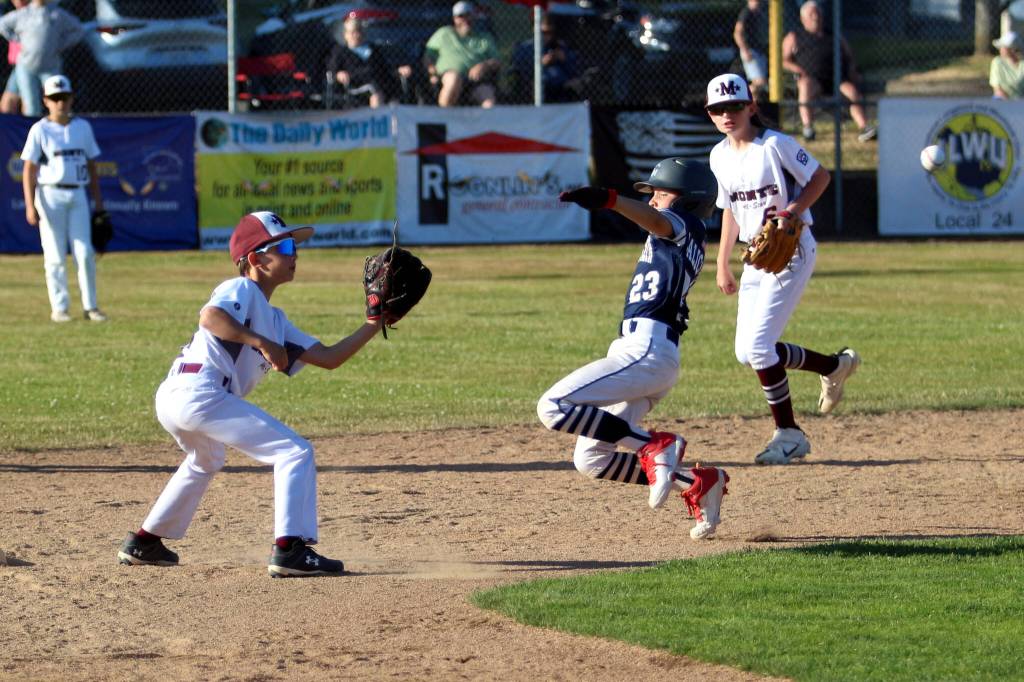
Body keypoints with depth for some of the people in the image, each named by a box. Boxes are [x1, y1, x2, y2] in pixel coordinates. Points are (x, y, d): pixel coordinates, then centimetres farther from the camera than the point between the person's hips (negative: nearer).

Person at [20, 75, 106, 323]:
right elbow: (29, 170, -5)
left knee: (85, 253, -3)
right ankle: (59, 307, 5)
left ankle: (90, 306, 4)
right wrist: (30, 205, -14)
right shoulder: (40, 130, -2)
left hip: (77, 195, 3)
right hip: (50, 196, -3)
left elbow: (91, 166, 15)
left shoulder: (83, 127, 10)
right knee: (55, 256, -2)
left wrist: (99, 202, 12)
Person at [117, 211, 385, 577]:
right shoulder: (241, 290, 0)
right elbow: (210, 316, -22)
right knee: (296, 453, -9)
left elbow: (327, 358, 20)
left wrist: (373, 325, 16)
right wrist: (261, 342, -25)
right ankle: (289, 550, -18)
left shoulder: (275, 320, 26)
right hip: (198, 392, -11)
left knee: (206, 461, 40)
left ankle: (144, 543, 44)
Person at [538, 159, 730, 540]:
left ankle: (653, 447, -18)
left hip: (646, 349, -10)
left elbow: (658, 221, -23)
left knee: (553, 407, -21)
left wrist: (609, 200, -40)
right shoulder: (688, 245, 28)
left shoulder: (687, 225, -1)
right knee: (589, 460, 9)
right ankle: (697, 483, 7)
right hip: (640, 352, 10)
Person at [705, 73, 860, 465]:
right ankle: (835, 365, 21)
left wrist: (792, 212, -23)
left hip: (792, 251, -8)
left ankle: (788, 435, -3)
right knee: (747, 352, 3)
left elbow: (820, 177, -8)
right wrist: (722, 265, 19)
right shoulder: (720, 156, 9)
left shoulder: (775, 145, -13)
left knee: (758, 345, -16)